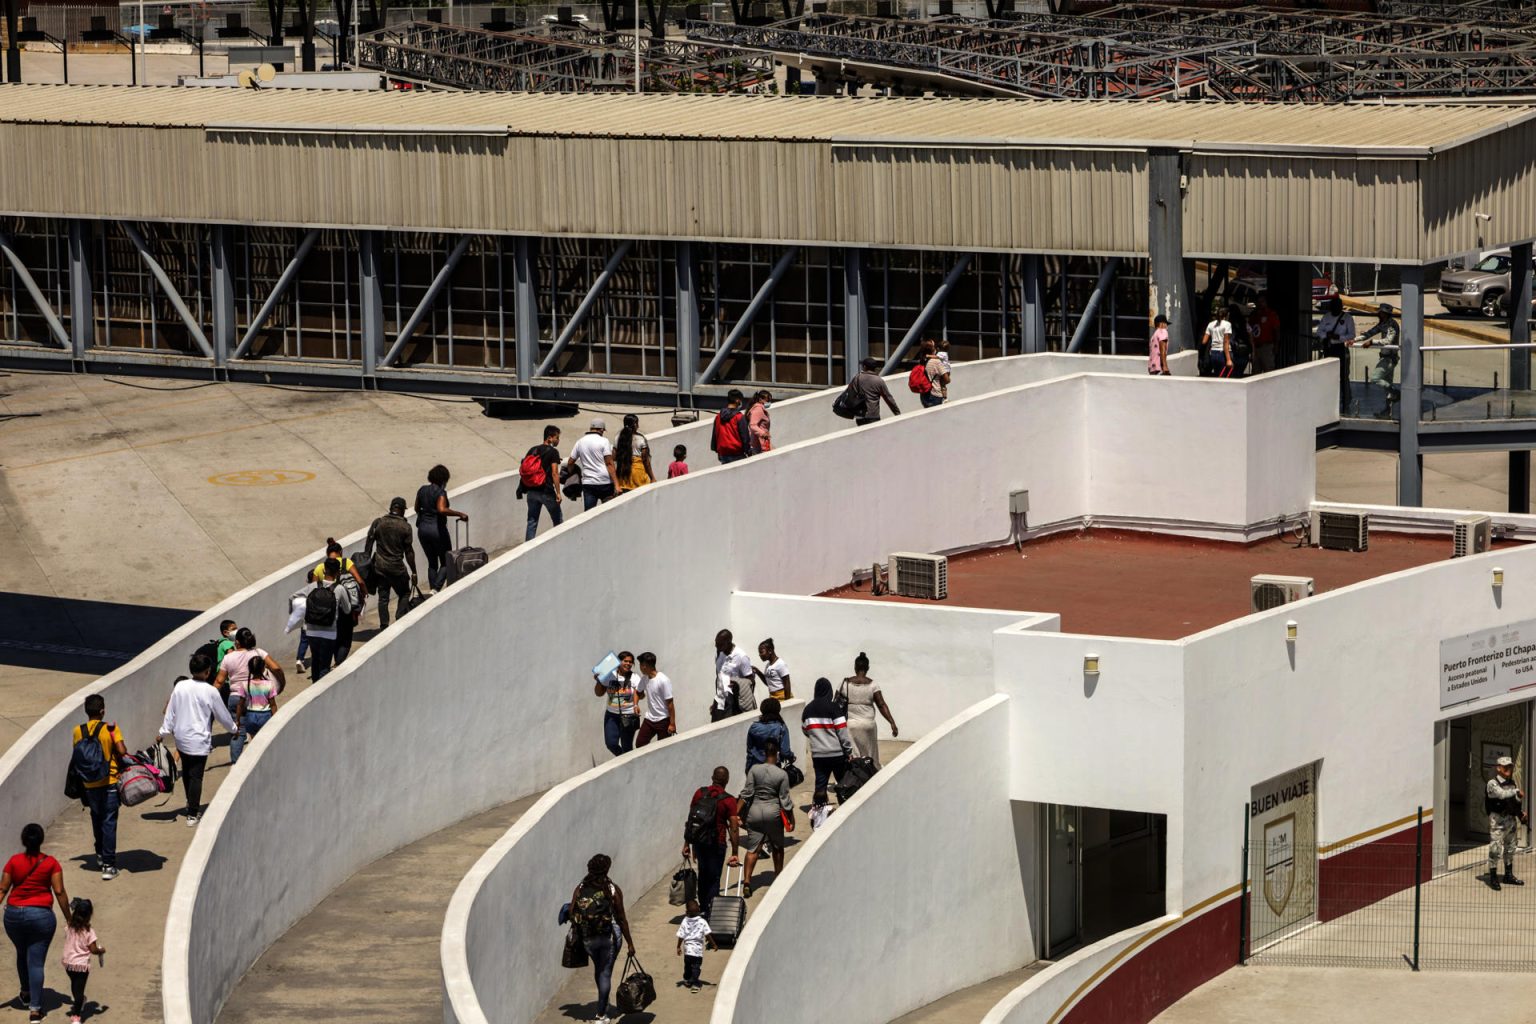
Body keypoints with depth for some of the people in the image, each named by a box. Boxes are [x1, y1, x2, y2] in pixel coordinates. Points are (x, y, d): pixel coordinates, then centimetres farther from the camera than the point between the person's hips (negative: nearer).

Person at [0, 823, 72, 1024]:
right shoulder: (50, 863, -7)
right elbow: (59, 892, -7)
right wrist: (68, 918, 0)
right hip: (41, 916, -2)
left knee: (22, 954, 26)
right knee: (36, 962, 1)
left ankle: (26, 993, 44)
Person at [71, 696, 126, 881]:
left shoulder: (78, 731, -3)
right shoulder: (111, 728, -12)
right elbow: (122, 751, -18)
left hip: (89, 784, 3)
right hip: (109, 782, -3)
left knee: (97, 821, 22)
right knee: (109, 823, 1)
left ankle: (101, 856, 34)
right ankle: (109, 864, -3)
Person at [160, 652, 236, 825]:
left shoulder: (180, 687, -4)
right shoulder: (210, 692, -15)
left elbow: (170, 711, 2)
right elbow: (222, 714, -2)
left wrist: (165, 731, 12)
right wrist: (233, 727, 16)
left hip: (181, 738, 5)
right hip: (199, 741, -5)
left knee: (187, 773, 20)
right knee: (196, 776, -1)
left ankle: (191, 805, 36)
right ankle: (192, 814, -2)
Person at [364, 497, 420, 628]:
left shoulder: (377, 523, 0)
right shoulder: (405, 527, -7)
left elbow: (368, 545, 2)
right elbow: (409, 551, -5)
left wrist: (367, 563, 13)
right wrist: (413, 572, 1)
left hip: (379, 567, 3)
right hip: (397, 567, -3)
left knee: (383, 597, 10)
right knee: (404, 595, 13)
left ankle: (384, 626, 9)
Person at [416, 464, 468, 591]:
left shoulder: (422, 490, 5)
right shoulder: (440, 492, -14)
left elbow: (417, 508, 19)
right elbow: (442, 509, -30)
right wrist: (459, 514, -24)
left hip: (422, 528, 6)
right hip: (437, 529, -6)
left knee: (432, 563, 17)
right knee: (446, 563, 5)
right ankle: (436, 589, -14)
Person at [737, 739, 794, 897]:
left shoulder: (754, 769, -6)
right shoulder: (782, 775, -9)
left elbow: (746, 793, -7)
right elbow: (785, 800, -5)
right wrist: (791, 819, 4)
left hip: (754, 811, 1)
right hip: (773, 812, -1)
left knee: (753, 848, 2)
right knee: (777, 847, 19)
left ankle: (747, 881, -11)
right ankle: (778, 878, 29)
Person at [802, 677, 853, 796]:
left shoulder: (808, 709, 3)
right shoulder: (833, 707, -11)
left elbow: (805, 730, 14)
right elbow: (842, 732, -11)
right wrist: (849, 751, -3)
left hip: (818, 754, 3)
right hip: (837, 754, -3)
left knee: (820, 784, 6)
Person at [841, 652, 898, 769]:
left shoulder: (845, 683, -3)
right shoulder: (873, 685, -6)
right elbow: (882, 705, -10)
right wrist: (892, 723, -9)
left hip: (849, 724, 0)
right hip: (867, 724, 0)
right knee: (870, 756, 12)